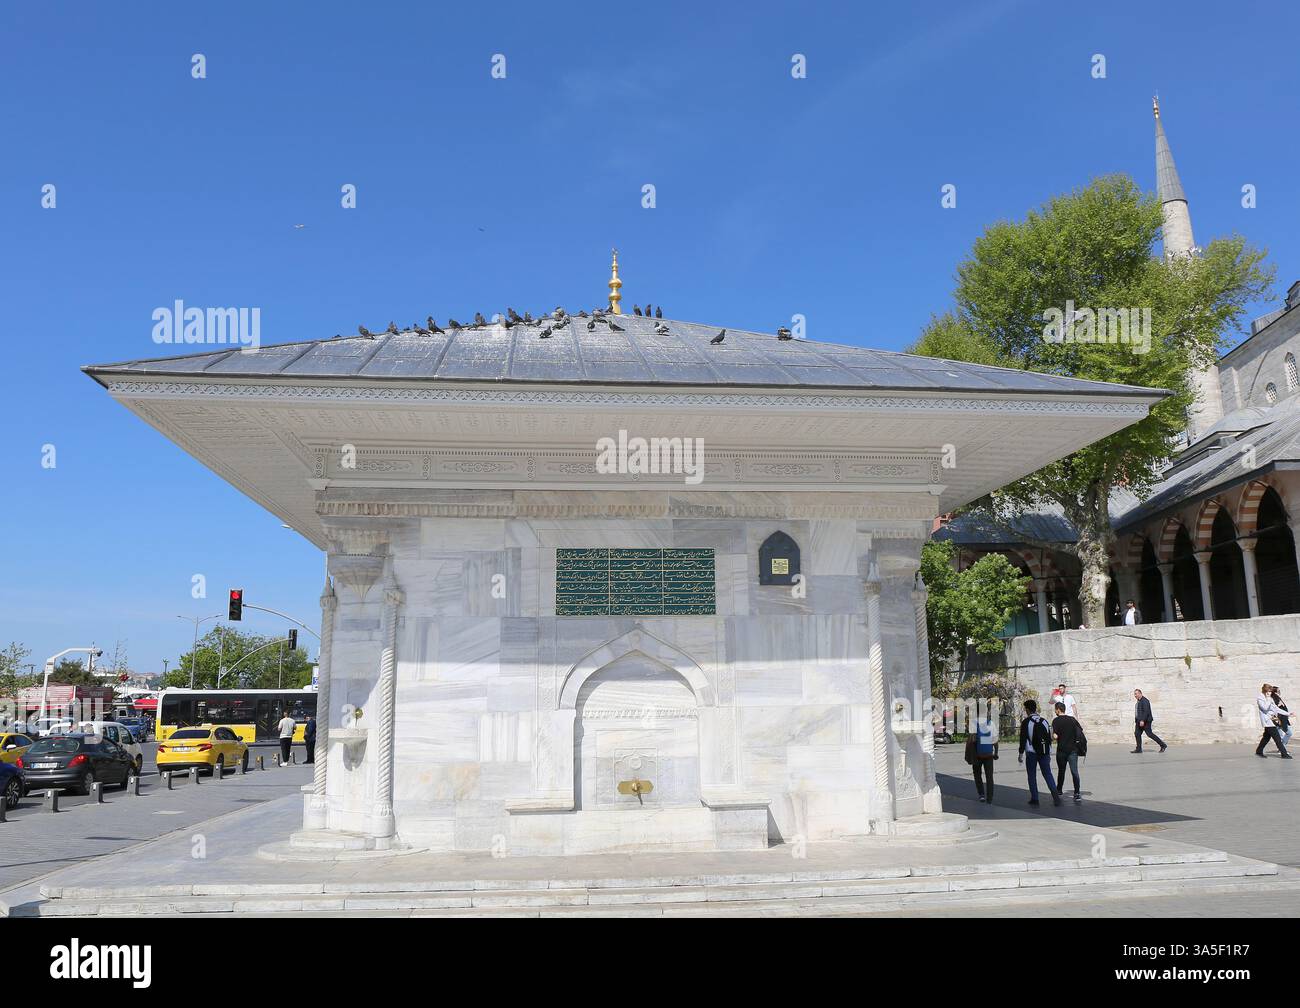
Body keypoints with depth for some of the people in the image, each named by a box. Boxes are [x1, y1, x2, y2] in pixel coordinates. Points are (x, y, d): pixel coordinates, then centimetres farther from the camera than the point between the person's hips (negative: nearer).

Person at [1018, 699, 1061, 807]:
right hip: (1044, 752, 4)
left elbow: (1023, 739, -10)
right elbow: (1049, 737, 14)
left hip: (1031, 753, -4)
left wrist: (1021, 754, -5)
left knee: (1032, 775, 6)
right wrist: (1049, 753, 21)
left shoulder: (1026, 722, -6)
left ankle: (1034, 798, 6)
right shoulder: (1044, 721, 10)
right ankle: (1055, 793, -13)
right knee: (1047, 774, 7)